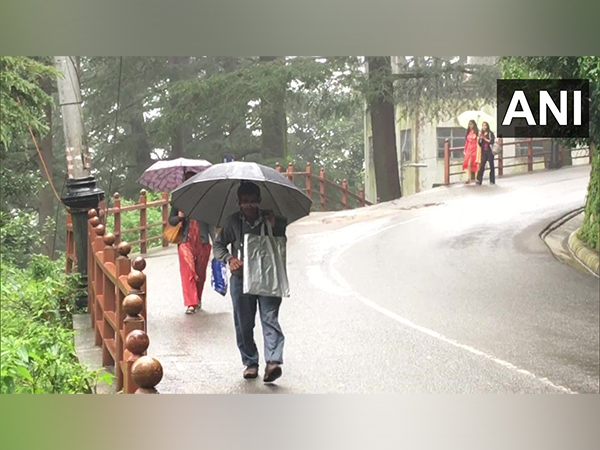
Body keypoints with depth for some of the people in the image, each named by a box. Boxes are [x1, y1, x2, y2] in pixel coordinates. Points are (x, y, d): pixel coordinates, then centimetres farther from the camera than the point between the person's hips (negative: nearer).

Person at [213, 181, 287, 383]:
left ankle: (273, 361, -23)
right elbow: (218, 244, 13)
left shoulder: (270, 219, 6)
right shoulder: (233, 222, 5)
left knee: (270, 318, -14)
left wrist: (275, 226, -9)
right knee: (244, 323, 4)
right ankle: (250, 362, 16)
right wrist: (229, 258, -6)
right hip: (241, 277, 1)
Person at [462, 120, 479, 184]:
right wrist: (465, 150, 14)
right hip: (469, 150, 5)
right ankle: (468, 178, -2)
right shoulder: (468, 132, 13)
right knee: (468, 164, -2)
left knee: (475, 164, -3)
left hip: (475, 150, -5)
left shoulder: (477, 132, -3)